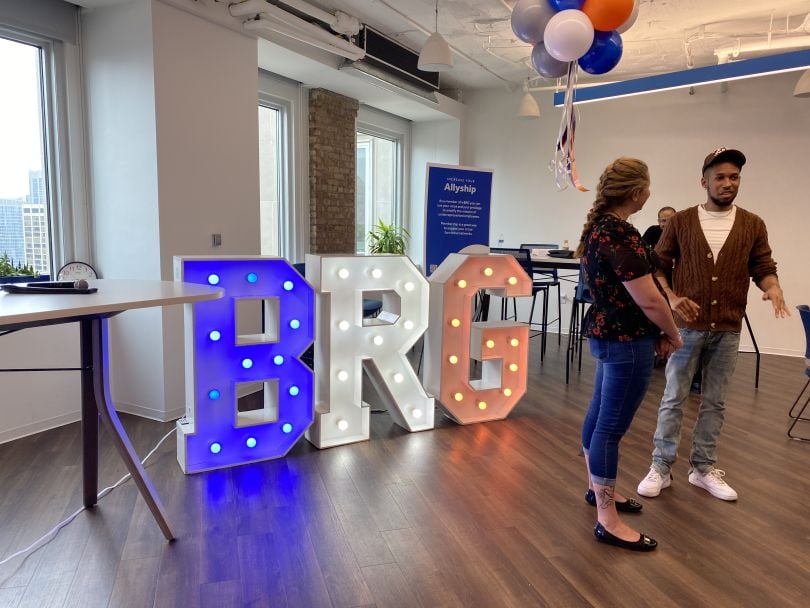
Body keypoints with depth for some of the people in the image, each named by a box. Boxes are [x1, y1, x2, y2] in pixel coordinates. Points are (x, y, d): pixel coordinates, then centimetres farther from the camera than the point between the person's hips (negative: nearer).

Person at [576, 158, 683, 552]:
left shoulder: (598, 226, 8)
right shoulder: (621, 234, -23)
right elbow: (648, 299, -23)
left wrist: (657, 331, 13)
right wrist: (673, 334, -4)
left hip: (606, 334, 10)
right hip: (626, 342, -10)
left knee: (600, 415, 19)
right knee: (612, 427, -2)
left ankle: (596, 489, 36)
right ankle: (608, 522, 10)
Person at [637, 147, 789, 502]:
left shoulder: (753, 225, 5)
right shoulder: (680, 222, -1)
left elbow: (763, 267, 7)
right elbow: (657, 266, 1)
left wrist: (773, 286, -15)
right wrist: (672, 298, -15)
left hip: (728, 330, 2)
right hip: (686, 326, -2)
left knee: (715, 402, 12)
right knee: (673, 399, 4)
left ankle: (704, 469, 26)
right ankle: (661, 468, 15)